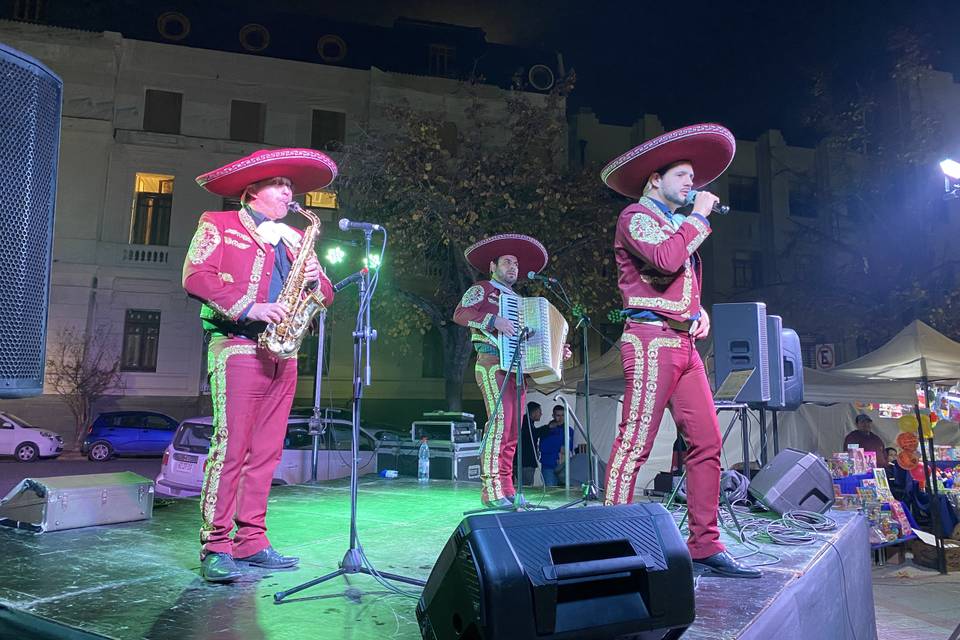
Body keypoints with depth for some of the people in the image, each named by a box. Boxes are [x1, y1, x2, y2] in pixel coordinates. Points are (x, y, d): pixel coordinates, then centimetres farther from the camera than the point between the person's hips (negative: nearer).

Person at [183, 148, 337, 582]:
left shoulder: (295, 239, 23)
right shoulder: (219, 225, 7)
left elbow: (326, 297, 20)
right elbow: (195, 276, -7)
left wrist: (315, 280, -3)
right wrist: (249, 307, -17)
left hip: (283, 353, 6)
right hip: (238, 348, -5)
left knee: (266, 452, 6)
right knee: (230, 447, -10)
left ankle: (251, 542, 14)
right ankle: (215, 547, -2)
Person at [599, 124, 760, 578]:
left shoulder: (677, 226, 28)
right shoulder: (636, 216, 0)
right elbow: (667, 259, -19)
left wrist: (698, 311, 16)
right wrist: (698, 216, -5)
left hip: (684, 343, 9)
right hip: (651, 338, -9)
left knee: (707, 443, 3)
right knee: (634, 443, -10)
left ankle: (705, 545, 9)